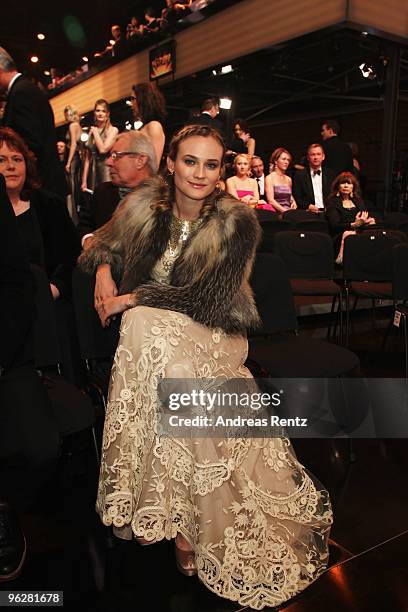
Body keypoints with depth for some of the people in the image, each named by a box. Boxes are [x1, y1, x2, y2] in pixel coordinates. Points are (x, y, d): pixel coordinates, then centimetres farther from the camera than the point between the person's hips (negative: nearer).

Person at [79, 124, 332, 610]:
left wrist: (134, 298, -13)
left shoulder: (236, 223, -9)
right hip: (150, 329, 4)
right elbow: (105, 242, 18)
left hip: (209, 334, -3)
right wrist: (104, 268, -5)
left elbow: (207, 300, -14)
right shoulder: (143, 205, 1)